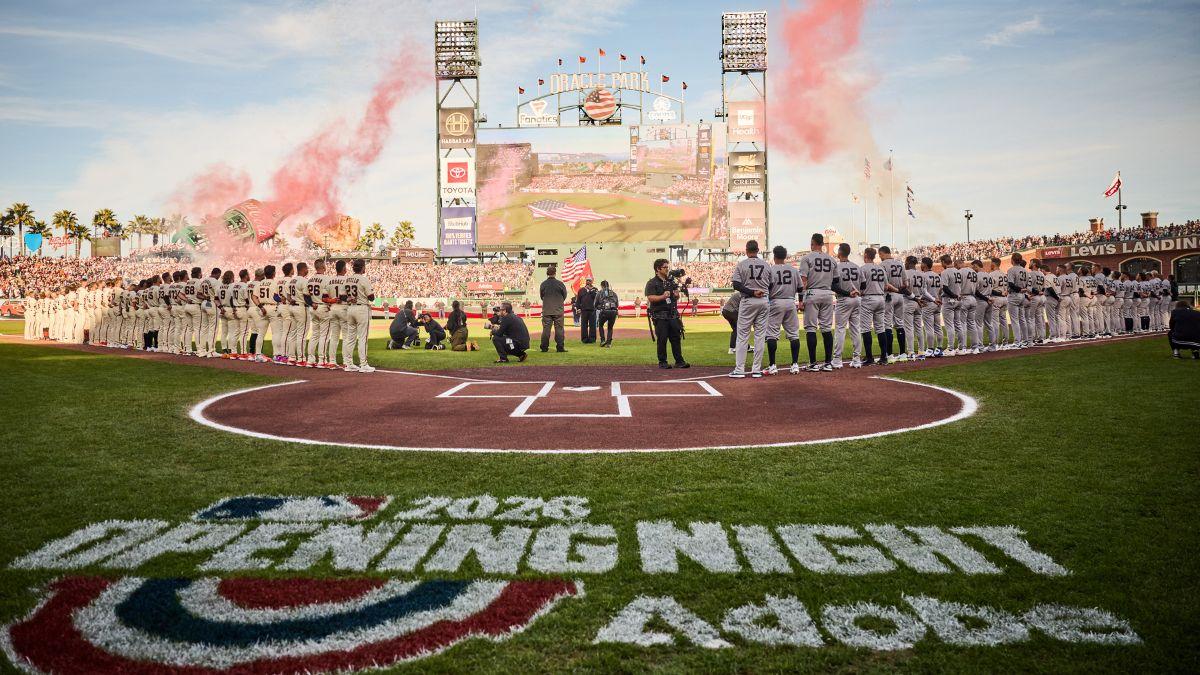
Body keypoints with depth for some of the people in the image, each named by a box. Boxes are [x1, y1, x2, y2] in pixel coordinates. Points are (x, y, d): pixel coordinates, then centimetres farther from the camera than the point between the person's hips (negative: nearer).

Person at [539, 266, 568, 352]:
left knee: (546, 329, 6)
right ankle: (560, 347, 3)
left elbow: (541, 296, 7)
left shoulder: (543, 284, -4)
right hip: (558, 310, -1)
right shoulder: (560, 284, -9)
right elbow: (564, 295, 3)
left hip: (546, 310, 1)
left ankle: (544, 347, 6)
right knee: (559, 328, 4)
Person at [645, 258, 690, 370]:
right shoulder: (652, 283, -3)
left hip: (673, 315, 6)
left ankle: (679, 361, 10)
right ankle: (662, 362, 5)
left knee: (676, 338, 5)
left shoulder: (670, 282, 18)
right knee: (662, 339, -4)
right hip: (660, 315, -6)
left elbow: (676, 298, 24)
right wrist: (663, 296, -29)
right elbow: (650, 298, -15)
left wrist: (676, 295, 0)